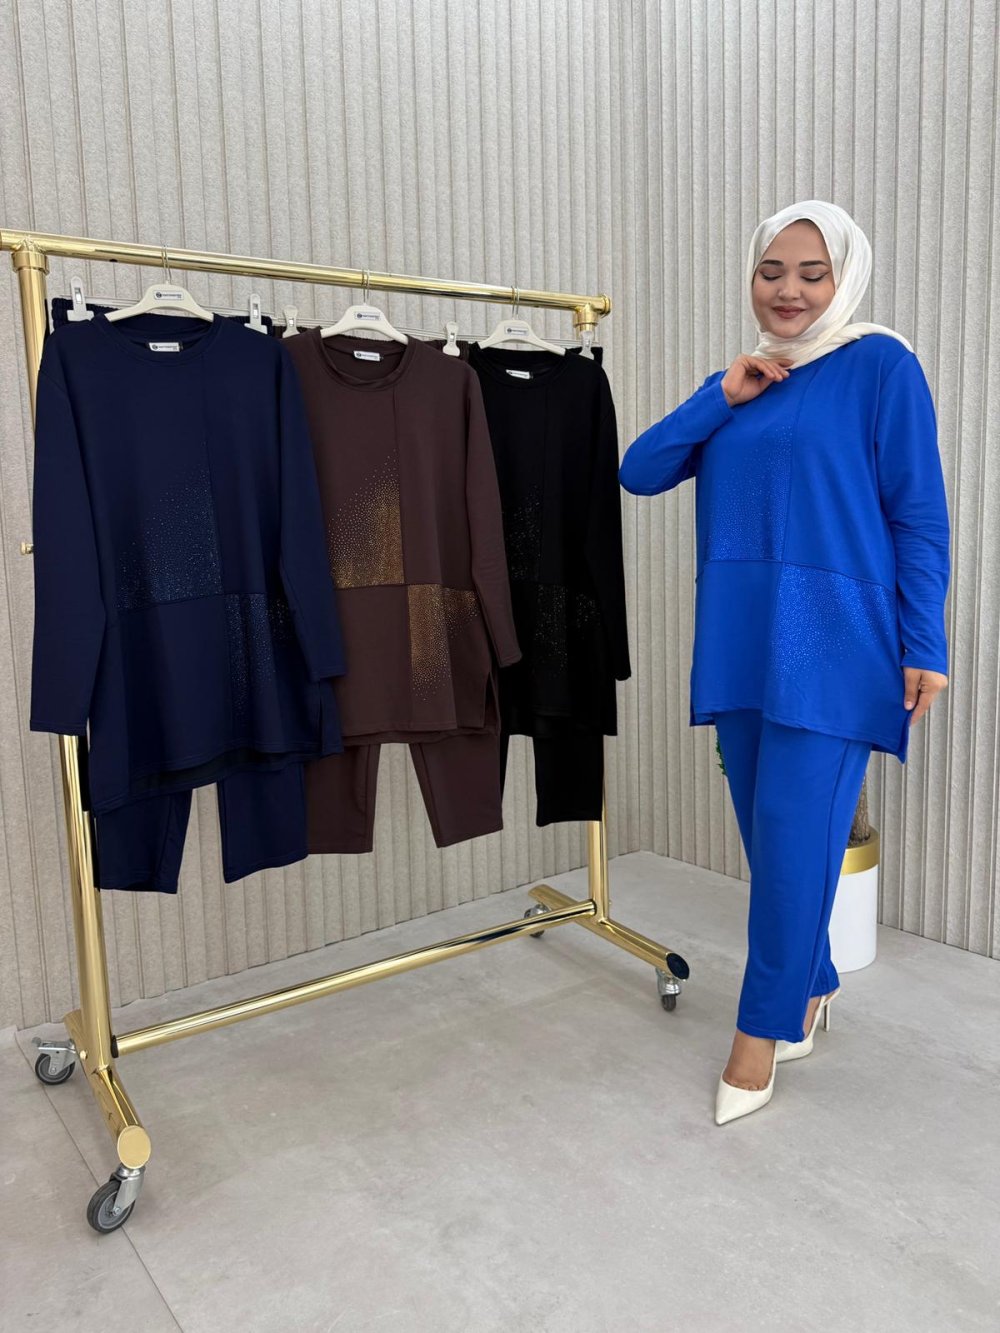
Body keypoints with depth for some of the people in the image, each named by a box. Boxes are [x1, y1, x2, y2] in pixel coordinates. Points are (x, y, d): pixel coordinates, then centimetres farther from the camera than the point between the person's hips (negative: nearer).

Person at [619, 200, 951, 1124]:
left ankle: (764, 1027, 15)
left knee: (794, 835, -4)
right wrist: (721, 396, -2)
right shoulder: (736, 386, 16)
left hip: (831, 643, -5)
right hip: (740, 641, 6)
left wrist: (924, 647, -9)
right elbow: (639, 472, 7)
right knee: (769, 834, 13)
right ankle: (810, 986, 34)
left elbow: (919, 517, -4)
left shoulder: (880, 365, 0)